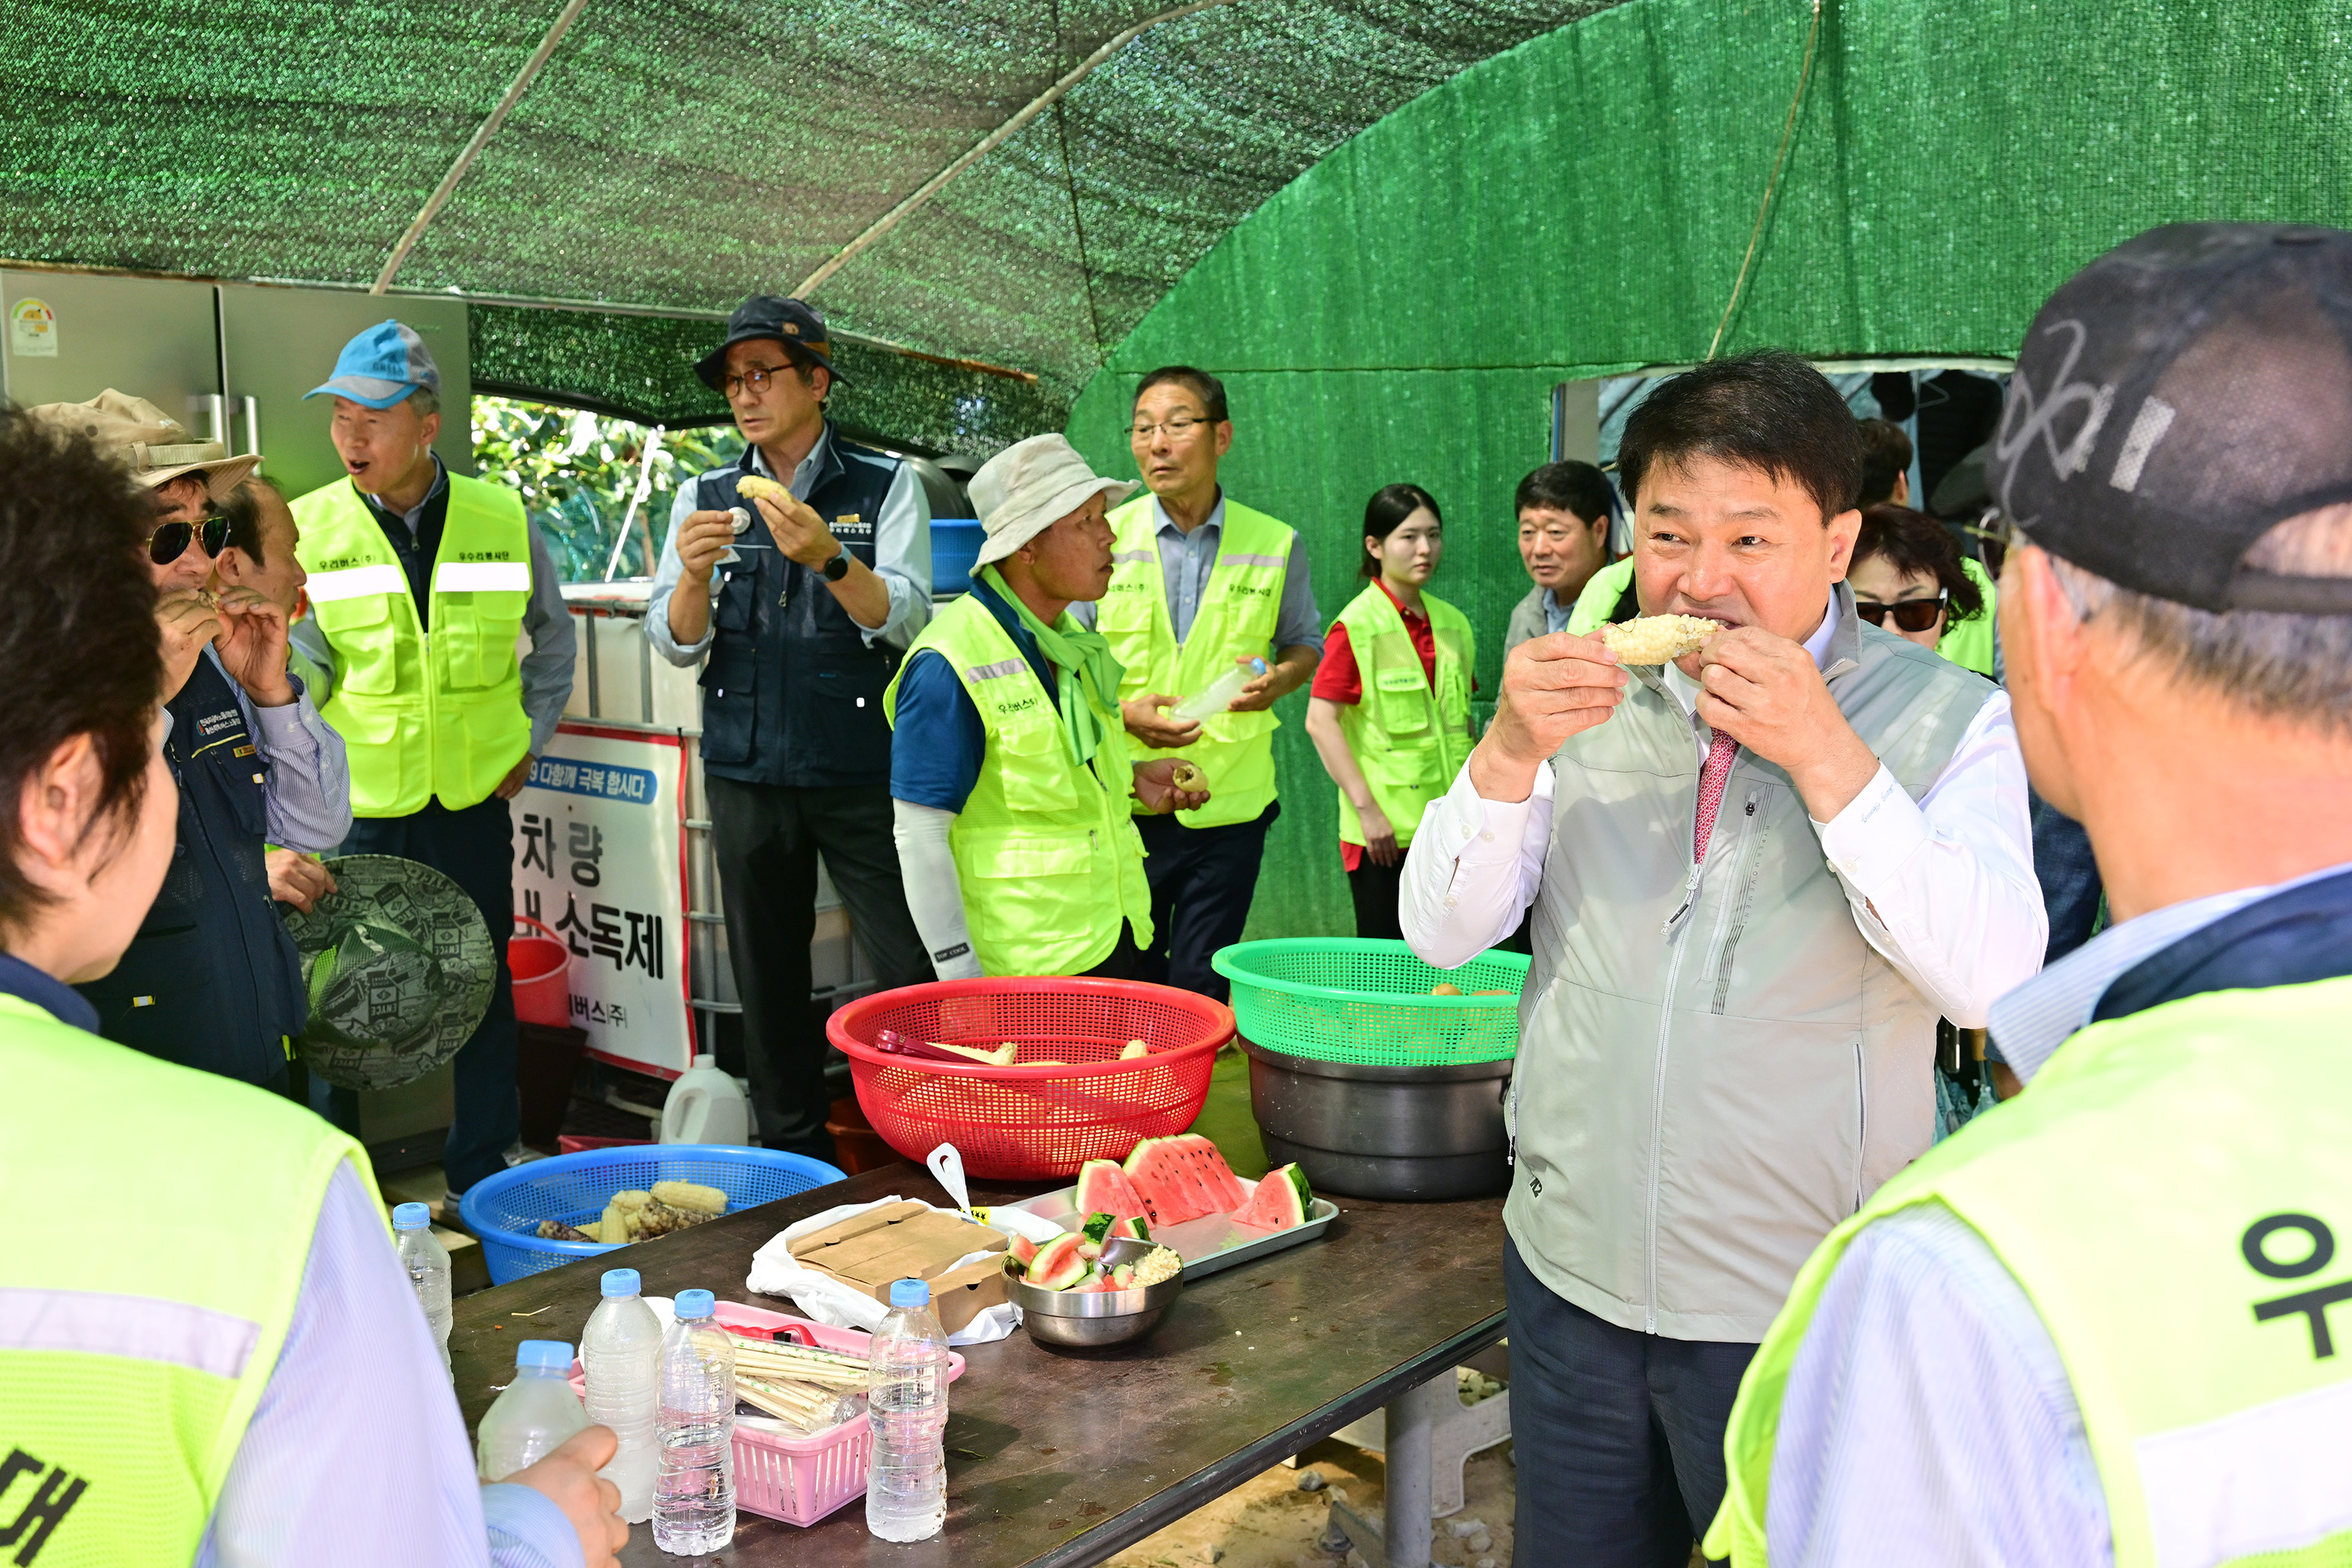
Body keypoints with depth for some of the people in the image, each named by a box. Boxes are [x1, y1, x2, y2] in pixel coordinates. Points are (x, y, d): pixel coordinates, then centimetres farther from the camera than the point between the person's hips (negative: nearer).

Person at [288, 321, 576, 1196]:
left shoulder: (501, 522, 0)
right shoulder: (305, 530, -4)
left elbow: (552, 636, 16)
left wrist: (530, 738, 11)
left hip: (472, 797, 2)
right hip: (350, 804, -1)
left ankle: (483, 1170, 27)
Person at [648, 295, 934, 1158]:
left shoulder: (885, 485, 3)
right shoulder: (704, 498, 11)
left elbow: (903, 619, -9)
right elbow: (676, 643, 4)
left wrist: (831, 559, -27)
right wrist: (693, 573, -16)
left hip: (863, 771, -3)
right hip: (746, 772, 3)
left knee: (912, 967, -5)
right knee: (768, 979, 8)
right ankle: (795, 1157, 21)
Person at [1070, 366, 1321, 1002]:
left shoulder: (1276, 545, 3)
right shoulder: (1105, 538, 0)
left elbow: (1305, 641, 17)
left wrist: (1280, 679, -6)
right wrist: (1121, 711, -13)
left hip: (1231, 803, 0)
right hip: (1124, 801, 0)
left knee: (1200, 987, 4)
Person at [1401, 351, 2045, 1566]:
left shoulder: (1945, 720, -6)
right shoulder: (1587, 692, 3)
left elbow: (1991, 978, -19)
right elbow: (1441, 932, -2)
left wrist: (1824, 756, -25)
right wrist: (1509, 751, -19)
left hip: (1799, 1316, -3)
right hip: (1569, 1275, 3)